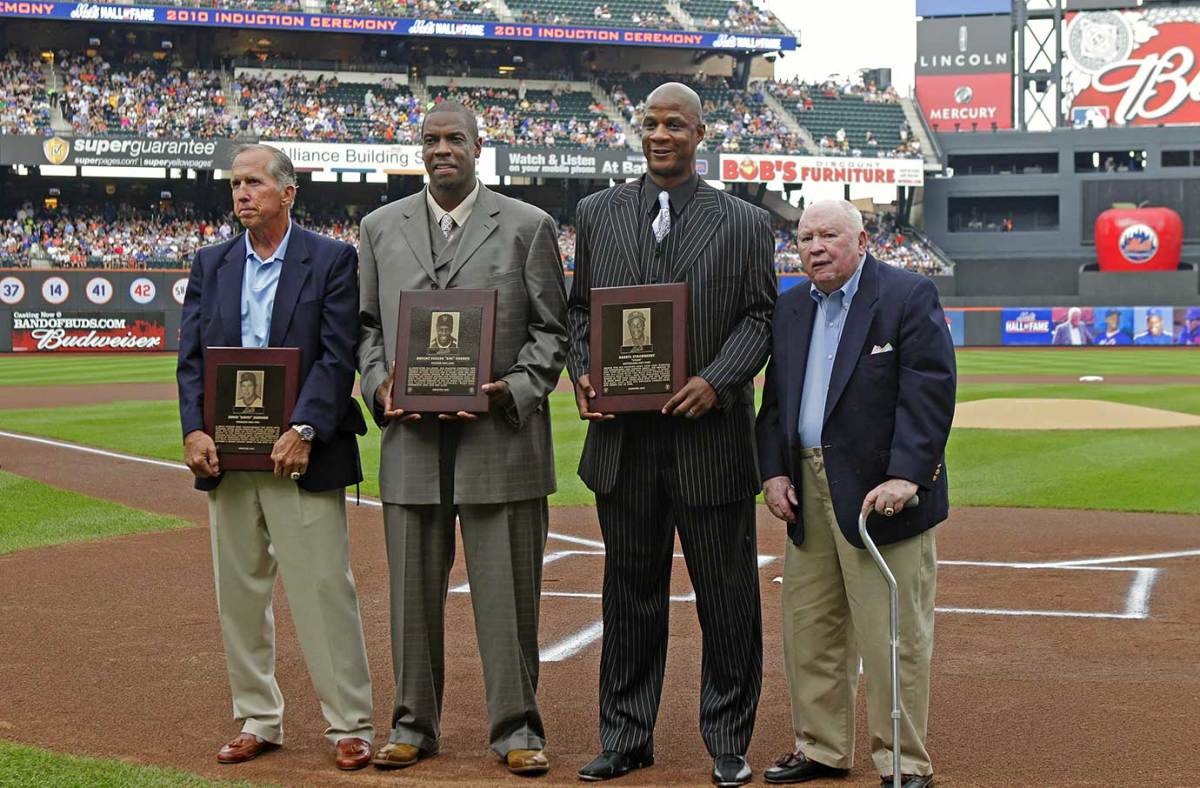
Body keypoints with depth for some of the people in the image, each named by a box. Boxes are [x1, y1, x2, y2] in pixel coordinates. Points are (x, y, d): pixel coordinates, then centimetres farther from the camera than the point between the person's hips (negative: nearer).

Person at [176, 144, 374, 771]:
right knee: (238, 595, 10)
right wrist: (194, 430, -9)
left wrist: (303, 431, -18)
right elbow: (191, 357, 6)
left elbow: (337, 357, -8)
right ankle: (257, 720, 22)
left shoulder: (332, 260, -1)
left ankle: (349, 725, 5)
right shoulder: (210, 265, 13)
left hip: (301, 454, -5)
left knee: (324, 591, -4)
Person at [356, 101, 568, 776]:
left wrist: (512, 389, -11)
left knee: (508, 591, 1)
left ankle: (517, 727, 12)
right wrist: (379, 386, -3)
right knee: (413, 589, 8)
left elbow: (552, 329, 3)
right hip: (411, 437, 2)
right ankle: (414, 725, 20)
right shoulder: (381, 228, 13)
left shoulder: (529, 226, 4)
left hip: (503, 436, -2)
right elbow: (365, 325, 15)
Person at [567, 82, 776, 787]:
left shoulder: (745, 223, 2)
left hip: (710, 436, -2)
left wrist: (716, 380, -15)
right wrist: (583, 373, -4)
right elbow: (580, 306, 14)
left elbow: (761, 316, 0)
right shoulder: (598, 213, 10)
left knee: (727, 597, 4)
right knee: (631, 591, 11)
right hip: (622, 437, 2)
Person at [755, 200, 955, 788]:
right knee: (808, 628, 12)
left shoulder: (909, 296, -7)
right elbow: (775, 398, 17)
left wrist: (905, 476, -21)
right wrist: (773, 471, 4)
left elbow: (929, 393, -14)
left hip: (880, 492, -7)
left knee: (892, 637, -3)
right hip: (807, 491, 7)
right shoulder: (792, 307, 13)